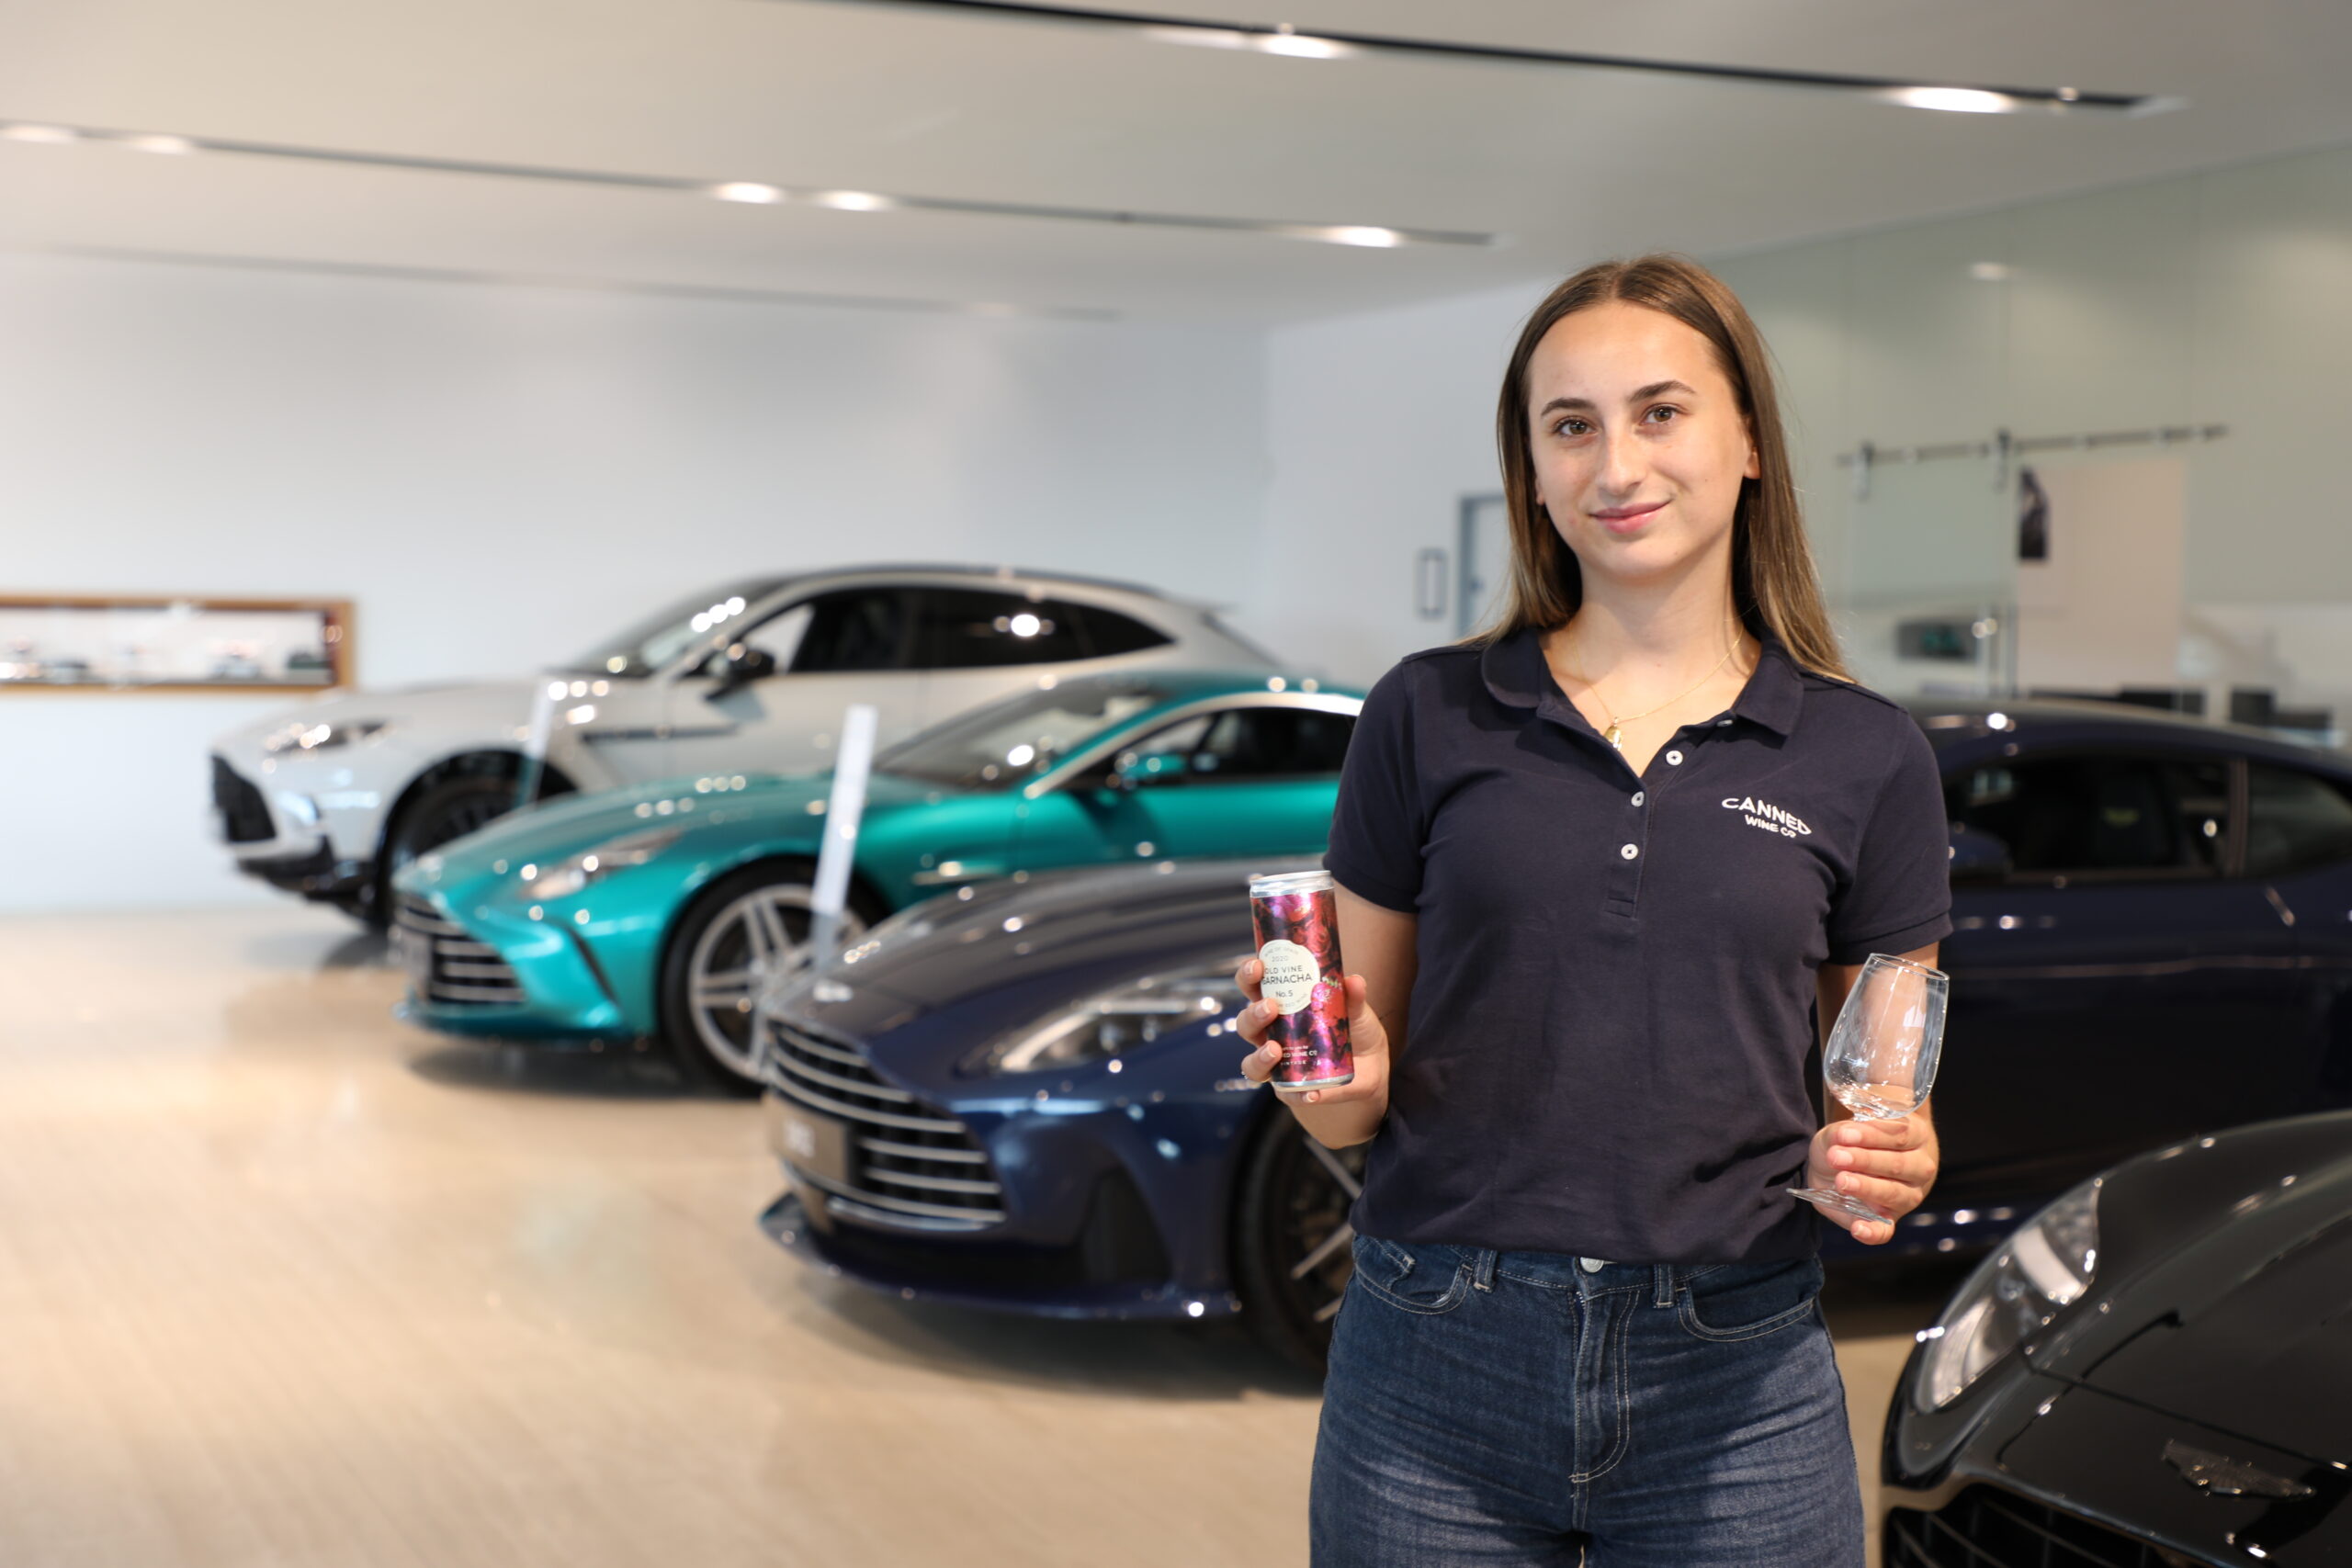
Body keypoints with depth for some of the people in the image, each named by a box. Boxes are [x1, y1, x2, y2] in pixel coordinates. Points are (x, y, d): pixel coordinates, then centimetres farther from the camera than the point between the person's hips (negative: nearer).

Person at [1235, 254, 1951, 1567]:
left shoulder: (1867, 757, 3)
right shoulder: (1429, 716, 2)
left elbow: (1887, 1108, 7)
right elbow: (1357, 1105, 6)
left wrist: (1884, 1168, -14)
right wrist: (1336, 1077, -16)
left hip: (1733, 1389, 0)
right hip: (1433, 1372, 0)